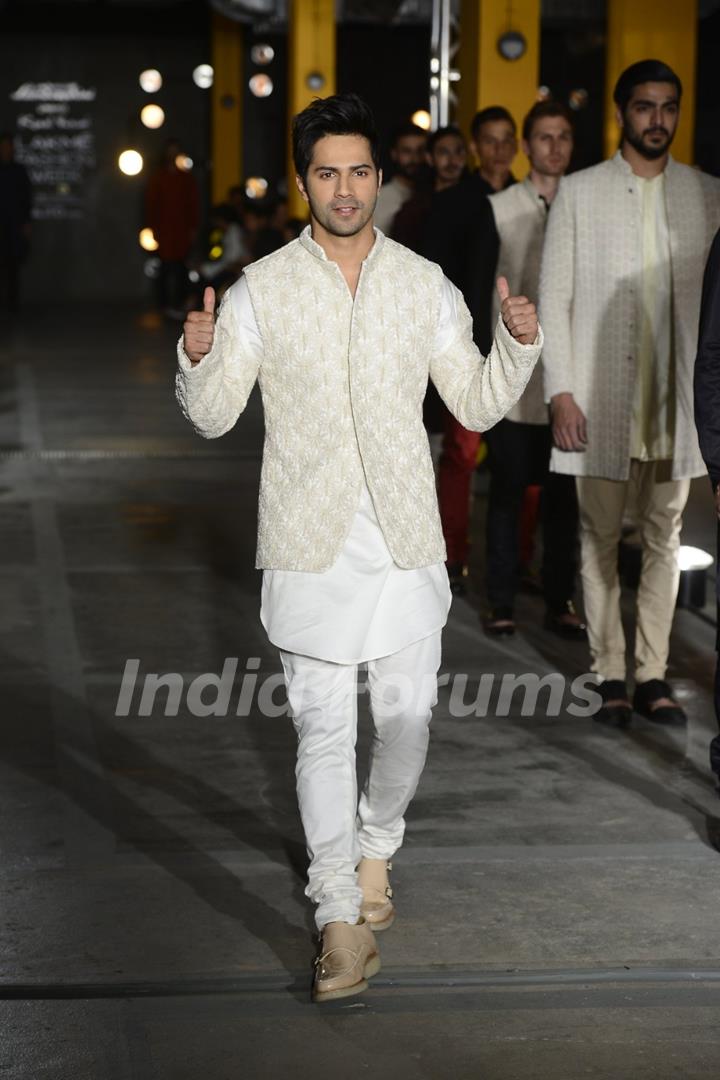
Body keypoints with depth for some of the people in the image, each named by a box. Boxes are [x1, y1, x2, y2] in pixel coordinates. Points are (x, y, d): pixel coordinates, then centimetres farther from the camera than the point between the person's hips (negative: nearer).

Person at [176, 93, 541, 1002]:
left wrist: (518, 344, -8)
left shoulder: (425, 285, 6)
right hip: (311, 545, -2)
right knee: (323, 729, 1)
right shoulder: (260, 290, 0)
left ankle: (376, 845, 36)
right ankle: (341, 915, 11)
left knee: (407, 715, 7)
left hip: (406, 542, 2)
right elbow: (214, 416, 1)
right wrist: (196, 358, -19)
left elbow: (476, 406, 9)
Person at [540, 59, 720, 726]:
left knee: (663, 539, 7)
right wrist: (561, 392, -8)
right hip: (600, 399, -2)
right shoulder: (579, 194, 1)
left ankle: (652, 675, 15)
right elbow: (553, 299, 0)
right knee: (600, 540, 4)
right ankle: (609, 676, 12)